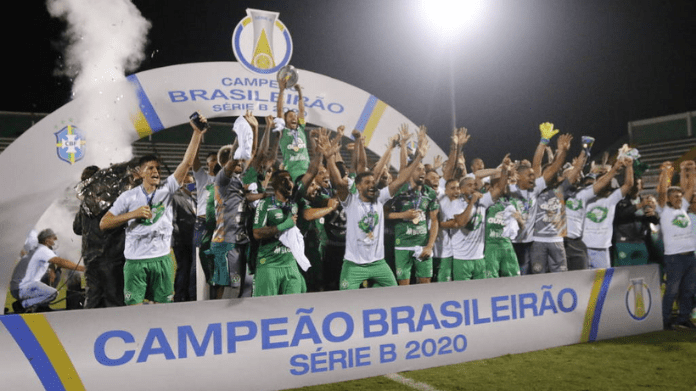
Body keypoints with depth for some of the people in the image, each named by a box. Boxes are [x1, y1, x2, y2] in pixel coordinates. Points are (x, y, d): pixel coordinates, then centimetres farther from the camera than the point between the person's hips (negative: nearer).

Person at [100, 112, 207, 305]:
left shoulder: (167, 190, 4)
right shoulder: (129, 197, 2)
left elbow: (187, 163, -6)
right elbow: (103, 224, 1)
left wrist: (197, 133, -15)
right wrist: (133, 214, -10)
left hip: (162, 259, 2)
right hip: (135, 261, -2)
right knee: (134, 307, -1)